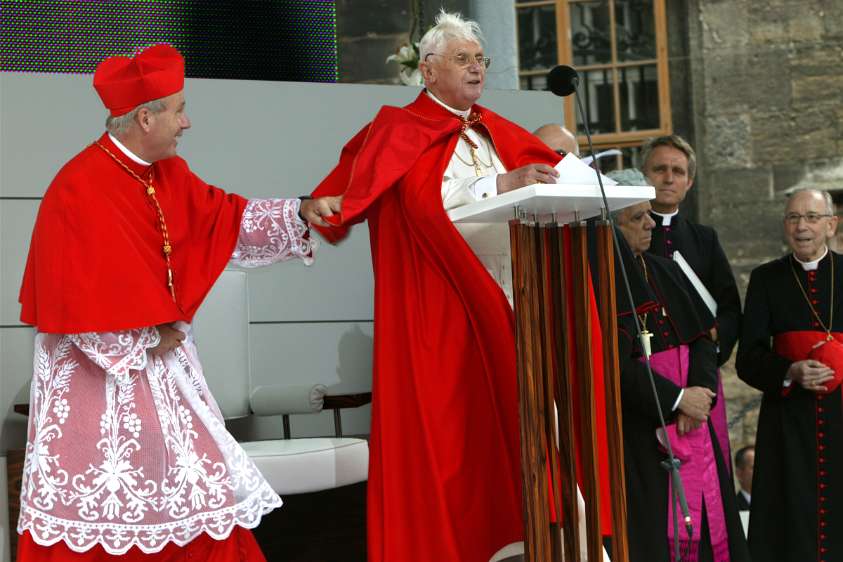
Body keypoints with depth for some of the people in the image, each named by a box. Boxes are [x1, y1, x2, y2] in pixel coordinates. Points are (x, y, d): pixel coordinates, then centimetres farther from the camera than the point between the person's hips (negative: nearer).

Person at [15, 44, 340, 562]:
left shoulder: (169, 174, 3)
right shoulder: (79, 188, -22)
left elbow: (225, 217, 11)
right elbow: (77, 291, -21)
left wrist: (300, 212, 0)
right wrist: (143, 338, -15)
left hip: (158, 345, 8)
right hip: (98, 362, -8)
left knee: (188, 470, 12)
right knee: (97, 495, 2)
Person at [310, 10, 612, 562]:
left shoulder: (498, 132, 20)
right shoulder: (401, 130, 1)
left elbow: (552, 167, 10)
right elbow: (425, 202, -15)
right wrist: (501, 184, -21)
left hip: (500, 298, 5)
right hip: (436, 308, -5)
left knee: (504, 422, 2)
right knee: (443, 428, -6)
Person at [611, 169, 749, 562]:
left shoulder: (664, 271, 14)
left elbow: (702, 341, 9)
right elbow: (614, 364, -16)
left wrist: (699, 397, -8)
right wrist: (677, 399, -13)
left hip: (692, 426, 7)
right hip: (639, 436, -7)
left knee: (704, 524, 7)